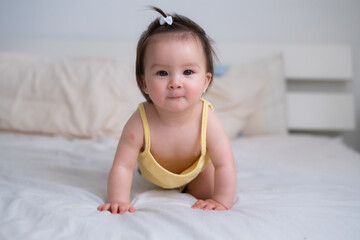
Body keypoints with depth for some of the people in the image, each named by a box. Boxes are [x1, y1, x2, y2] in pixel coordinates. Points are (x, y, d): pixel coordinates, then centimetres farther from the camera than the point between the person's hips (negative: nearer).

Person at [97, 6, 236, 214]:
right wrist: (119, 201, -44)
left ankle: (186, 185, 26)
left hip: (197, 168, -1)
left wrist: (222, 201, -36)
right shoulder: (140, 123, -43)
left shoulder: (207, 121, -41)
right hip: (154, 173, 1)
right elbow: (122, 166, -36)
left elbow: (224, 166, -33)